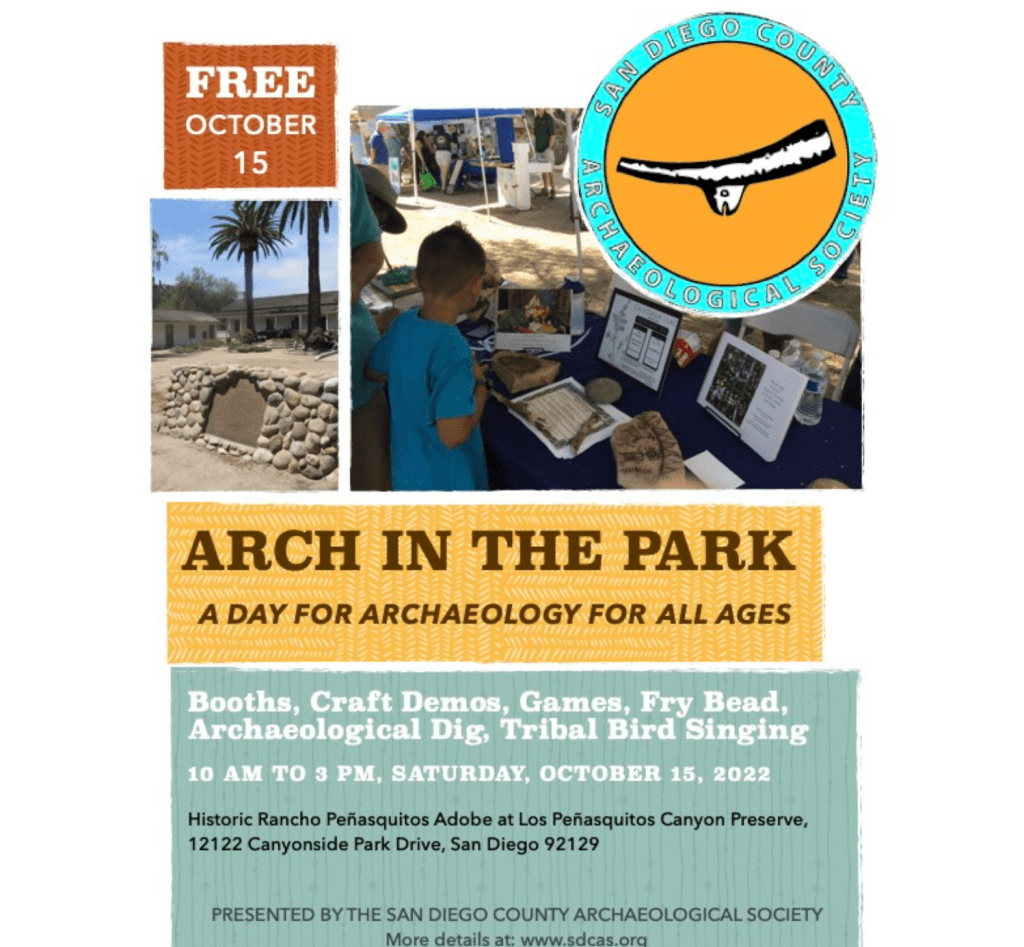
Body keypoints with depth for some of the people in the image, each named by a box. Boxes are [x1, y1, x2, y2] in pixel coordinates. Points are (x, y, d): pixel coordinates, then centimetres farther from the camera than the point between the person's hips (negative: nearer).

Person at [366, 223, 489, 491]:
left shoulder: (402, 324, -7)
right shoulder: (453, 350, -31)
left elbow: (374, 372, 12)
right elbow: (452, 435, -30)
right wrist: (480, 384, -15)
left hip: (407, 472, 7)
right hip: (446, 482, -7)